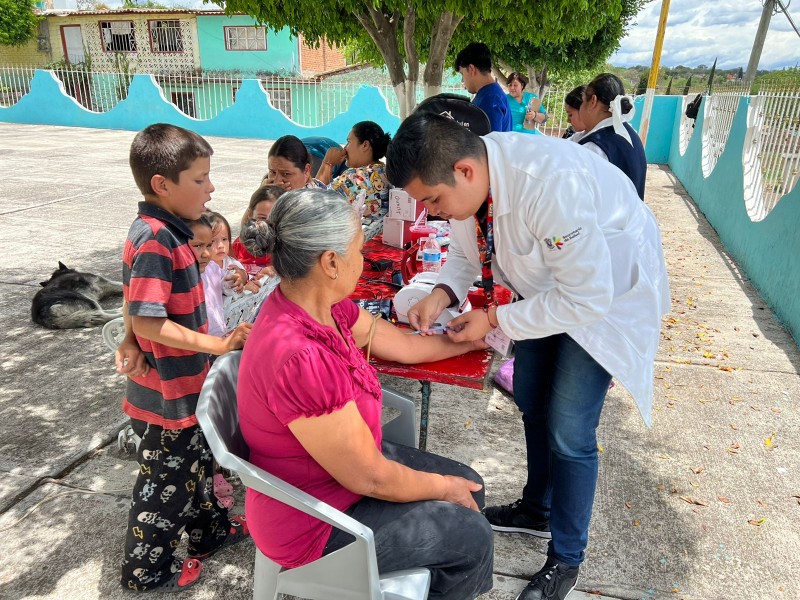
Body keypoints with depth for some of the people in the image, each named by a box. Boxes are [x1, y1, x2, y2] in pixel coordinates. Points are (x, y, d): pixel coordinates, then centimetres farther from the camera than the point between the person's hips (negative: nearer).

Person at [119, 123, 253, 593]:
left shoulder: (163, 230, 3)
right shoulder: (155, 241, -25)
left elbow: (137, 300, 10)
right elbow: (147, 321, -29)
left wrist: (132, 343, -3)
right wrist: (218, 344, -27)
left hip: (185, 386, 9)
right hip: (167, 394, -9)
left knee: (197, 461, 26)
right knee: (167, 482, 11)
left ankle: (210, 528, 48)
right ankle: (148, 570, 33)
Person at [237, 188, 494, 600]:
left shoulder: (314, 302, -10)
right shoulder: (300, 359, -37)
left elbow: (402, 345, 5)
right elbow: (371, 478, -26)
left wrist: (475, 338, 16)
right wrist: (443, 488, -8)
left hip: (346, 461, 8)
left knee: (470, 486, 14)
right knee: (472, 536, 2)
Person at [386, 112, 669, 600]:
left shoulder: (552, 185, -40)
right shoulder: (465, 174, -17)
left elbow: (587, 298, -34)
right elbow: (467, 251, 0)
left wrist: (494, 319, -28)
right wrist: (442, 294, -19)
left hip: (605, 290, -7)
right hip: (546, 283, 7)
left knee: (568, 431, -4)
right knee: (530, 401, 17)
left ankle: (566, 560, 22)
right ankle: (537, 510, 42)